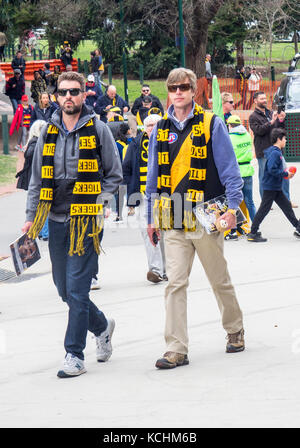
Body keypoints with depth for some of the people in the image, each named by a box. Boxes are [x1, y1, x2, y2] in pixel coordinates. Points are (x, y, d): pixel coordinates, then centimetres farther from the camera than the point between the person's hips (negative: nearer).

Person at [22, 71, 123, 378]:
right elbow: (37, 178, 16)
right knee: (64, 289, 11)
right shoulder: (48, 133, 11)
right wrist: (31, 217, 8)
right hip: (56, 221, 5)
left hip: (86, 222, -5)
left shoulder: (98, 130, -1)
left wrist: (99, 208, -7)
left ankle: (74, 355, -2)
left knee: (77, 289, -8)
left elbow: (114, 175, 4)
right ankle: (102, 326, 35)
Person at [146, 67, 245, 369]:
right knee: (175, 283, -6)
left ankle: (235, 330, 32)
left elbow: (229, 169, -1)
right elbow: (153, 177, 16)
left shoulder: (212, 125, 0)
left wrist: (232, 206, -10)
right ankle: (176, 350, -7)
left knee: (220, 280, 10)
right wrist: (152, 217, 14)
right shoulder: (160, 130, 10)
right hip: (174, 222, 2)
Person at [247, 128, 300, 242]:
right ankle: (253, 234, 1)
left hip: (276, 188, 10)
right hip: (270, 187, -10)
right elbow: (272, 170, -28)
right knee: (264, 209, -4)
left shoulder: (277, 152, 12)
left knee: (287, 206, 12)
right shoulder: (275, 153, -20)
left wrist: (285, 173, 8)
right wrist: (286, 174, -19)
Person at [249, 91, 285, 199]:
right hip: (263, 152, -6)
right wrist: (271, 122, -23)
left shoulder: (270, 113, 17)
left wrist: (281, 120, -1)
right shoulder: (253, 117, -1)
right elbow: (259, 130, -15)